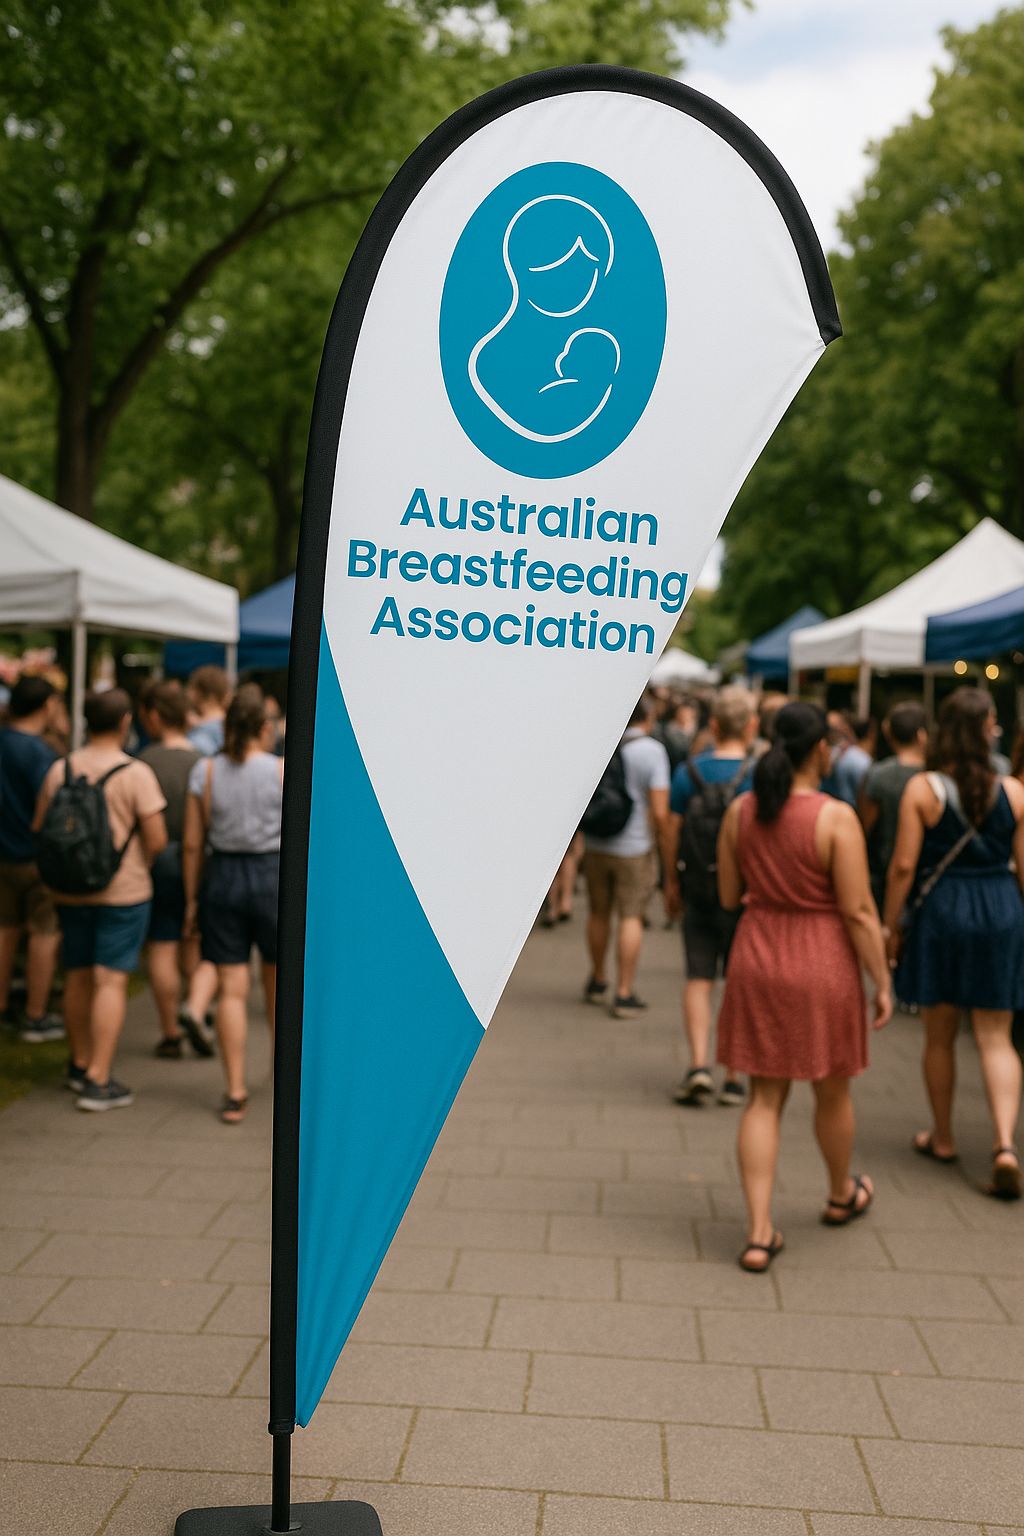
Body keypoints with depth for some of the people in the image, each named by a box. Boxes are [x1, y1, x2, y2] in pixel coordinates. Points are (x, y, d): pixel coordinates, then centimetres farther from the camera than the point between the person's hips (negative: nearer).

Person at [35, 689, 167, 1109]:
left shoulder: (60, 770, 2)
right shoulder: (136, 773, -13)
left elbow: (39, 830, 8)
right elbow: (157, 839, -14)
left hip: (70, 890, 5)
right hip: (124, 891, -5)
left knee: (77, 977, 17)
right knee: (111, 981, -3)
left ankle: (80, 1065, 31)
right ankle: (98, 1081, -5)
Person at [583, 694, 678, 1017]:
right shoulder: (653, 751, -12)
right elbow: (660, 814, -16)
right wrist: (670, 866, -10)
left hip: (596, 846, 4)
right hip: (635, 848, -4)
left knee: (599, 913, 18)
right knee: (631, 917, 5)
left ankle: (598, 981, 33)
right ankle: (624, 994, 5)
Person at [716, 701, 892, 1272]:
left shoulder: (740, 812, -3)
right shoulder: (836, 817, -18)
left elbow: (729, 897, 5)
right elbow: (859, 912, -16)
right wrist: (883, 983, -7)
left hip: (757, 962, 4)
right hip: (822, 967, -4)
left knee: (765, 1098, 11)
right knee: (833, 1091, 20)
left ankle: (759, 1233, 7)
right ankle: (842, 1194, 44)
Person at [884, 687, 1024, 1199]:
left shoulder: (922, 789, -8)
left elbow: (904, 865, -10)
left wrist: (890, 926, 0)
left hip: (940, 910, -1)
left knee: (939, 1036, 14)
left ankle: (942, 1138, 27)